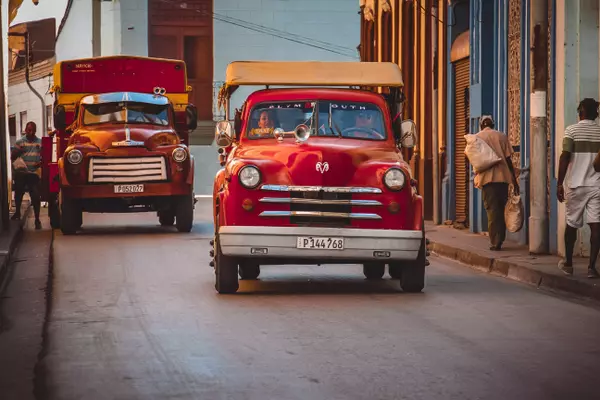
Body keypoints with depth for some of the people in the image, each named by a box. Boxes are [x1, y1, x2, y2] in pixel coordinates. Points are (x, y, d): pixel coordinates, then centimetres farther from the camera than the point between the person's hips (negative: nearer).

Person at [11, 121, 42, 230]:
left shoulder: (40, 142, 4)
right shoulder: (19, 142, 4)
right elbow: (12, 157, 5)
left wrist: (41, 163, -11)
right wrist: (18, 152, -16)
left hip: (34, 173, -1)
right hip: (21, 173, 1)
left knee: (36, 196, -5)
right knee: (18, 194, 13)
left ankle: (37, 219, 2)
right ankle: (17, 212, 38)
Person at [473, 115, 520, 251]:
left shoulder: (477, 137, 7)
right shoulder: (501, 136, 10)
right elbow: (508, 159, 6)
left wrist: (477, 177, 16)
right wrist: (514, 180, 8)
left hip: (487, 177, -2)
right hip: (503, 176, 2)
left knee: (492, 209, -1)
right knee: (501, 209, 12)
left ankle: (495, 242, -6)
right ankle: (500, 240, 12)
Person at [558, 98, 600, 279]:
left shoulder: (572, 130, -4)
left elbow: (565, 157, -9)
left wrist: (559, 184, -6)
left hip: (576, 184, -1)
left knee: (572, 224, 12)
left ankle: (568, 263, 24)